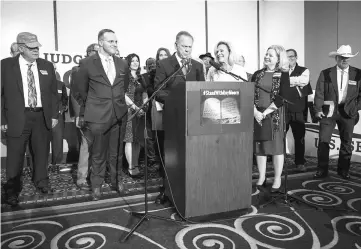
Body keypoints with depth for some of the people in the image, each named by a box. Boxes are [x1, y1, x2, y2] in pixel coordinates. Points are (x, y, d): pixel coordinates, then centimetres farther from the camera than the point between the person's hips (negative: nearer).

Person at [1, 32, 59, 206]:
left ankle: (41, 182, 35)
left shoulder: (47, 66, 5)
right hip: (17, 118, -3)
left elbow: (53, 92, 9)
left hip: (42, 116, 3)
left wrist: (54, 115, 4)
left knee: (41, 152, 14)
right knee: (15, 156, 6)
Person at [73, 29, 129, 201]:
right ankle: (96, 185, 25)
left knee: (117, 152, 13)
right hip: (97, 117, -3)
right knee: (97, 155, 7)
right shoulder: (87, 64, -3)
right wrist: (84, 112, 10)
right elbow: (79, 91, 5)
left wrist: (121, 104, 14)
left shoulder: (122, 64, 8)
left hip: (119, 115, 3)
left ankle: (116, 181, 30)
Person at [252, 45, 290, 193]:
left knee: (277, 145, 1)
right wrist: (255, 112, -10)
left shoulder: (283, 75, 1)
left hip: (275, 114, -3)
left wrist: (266, 112, -15)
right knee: (259, 146, 6)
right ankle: (261, 177, 18)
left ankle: (277, 179, 12)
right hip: (257, 114, 4)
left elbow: (282, 97, -9)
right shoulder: (257, 74, 11)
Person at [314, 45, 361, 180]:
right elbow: (319, 93, -1)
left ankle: (343, 170, 22)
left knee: (346, 143, 8)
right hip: (328, 111, -1)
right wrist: (318, 109, -10)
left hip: (348, 112, 2)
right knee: (323, 141, -4)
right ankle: (322, 170, 7)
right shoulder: (325, 73, 3)